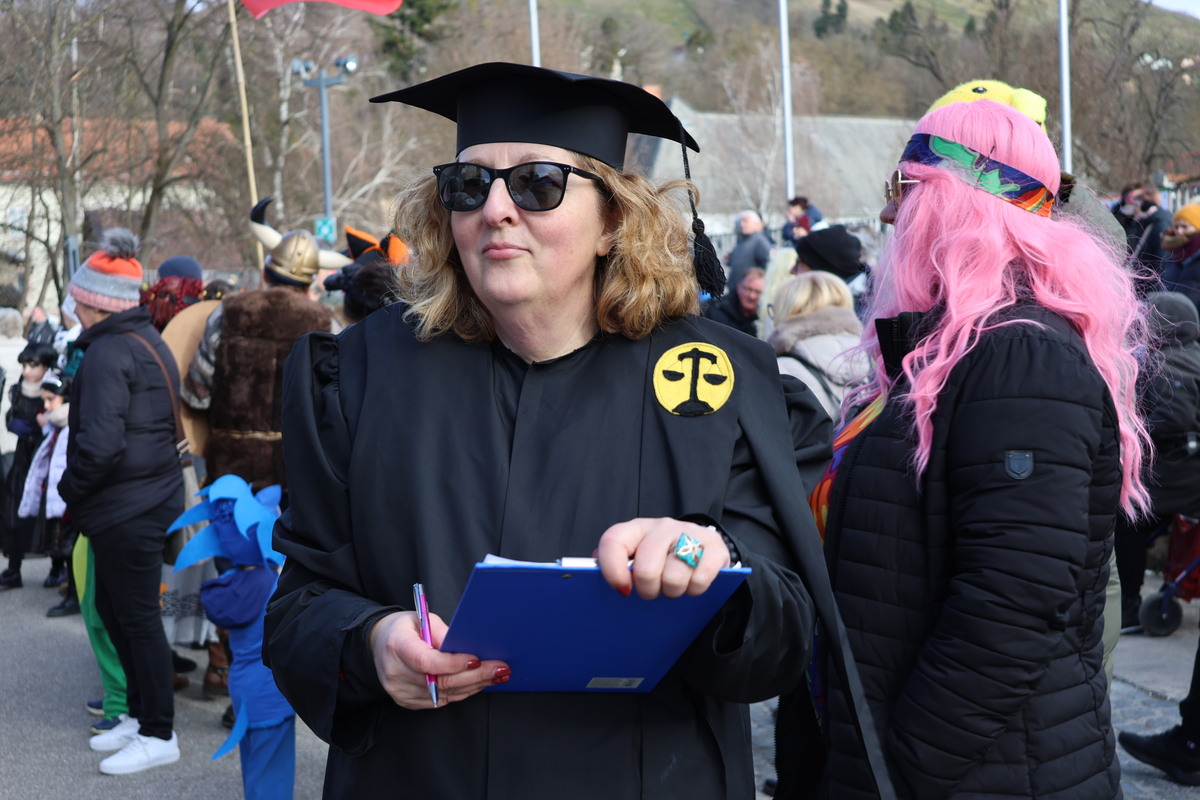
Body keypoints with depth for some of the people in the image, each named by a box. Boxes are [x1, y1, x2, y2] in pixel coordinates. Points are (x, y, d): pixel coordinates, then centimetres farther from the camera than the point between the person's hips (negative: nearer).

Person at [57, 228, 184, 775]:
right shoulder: (149, 342, 13)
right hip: (152, 498, 10)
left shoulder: (107, 353, -17)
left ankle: (158, 735, 9)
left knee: (137, 617, -1)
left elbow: (99, 442, -26)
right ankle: (141, 714, 28)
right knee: (111, 607, 19)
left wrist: (69, 489, -9)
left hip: (126, 509, -10)